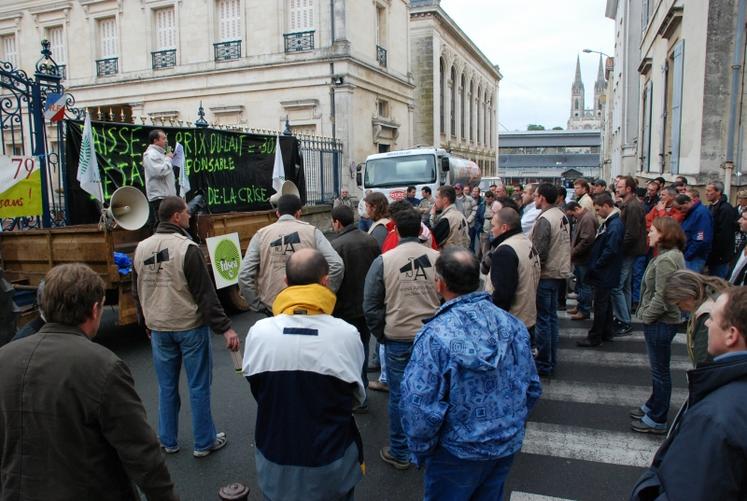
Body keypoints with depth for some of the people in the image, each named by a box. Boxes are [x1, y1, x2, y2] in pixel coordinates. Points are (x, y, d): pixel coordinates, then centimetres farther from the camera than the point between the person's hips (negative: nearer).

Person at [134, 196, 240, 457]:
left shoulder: (141, 249, 2)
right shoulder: (187, 248, -17)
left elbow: (138, 292, 12)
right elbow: (205, 294, -19)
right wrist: (225, 328, -17)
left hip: (159, 329, 6)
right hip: (190, 327, -6)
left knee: (166, 387, 17)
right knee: (199, 387, 6)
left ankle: (167, 441, 29)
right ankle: (204, 443, 17)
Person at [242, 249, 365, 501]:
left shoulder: (258, 332, -18)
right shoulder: (346, 334, -22)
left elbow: (257, 393, -1)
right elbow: (357, 396, -5)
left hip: (275, 460, 2)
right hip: (331, 462, -1)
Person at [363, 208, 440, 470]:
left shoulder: (383, 261, -10)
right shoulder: (437, 258, -7)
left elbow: (370, 306, -5)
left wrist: (381, 335, 7)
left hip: (398, 338, -1)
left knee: (399, 395, 12)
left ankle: (399, 453, 25)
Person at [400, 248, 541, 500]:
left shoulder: (434, 335, -25)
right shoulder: (513, 325, -8)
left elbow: (420, 406, -24)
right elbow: (532, 387, 2)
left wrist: (420, 450, -6)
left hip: (459, 451, -5)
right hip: (509, 446, 5)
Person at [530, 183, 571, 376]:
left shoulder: (544, 220, -20)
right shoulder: (562, 216, 9)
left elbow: (539, 253, -22)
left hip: (545, 275, -9)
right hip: (559, 273, 9)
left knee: (542, 319, -1)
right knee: (552, 317, 16)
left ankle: (544, 364, 8)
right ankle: (551, 360, 26)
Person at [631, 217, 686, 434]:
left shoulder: (666, 260, -23)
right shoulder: (672, 255, 10)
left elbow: (661, 298, -25)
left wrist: (646, 317, -13)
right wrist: (645, 314, 14)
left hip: (660, 324, -10)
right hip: (659, 322, 10)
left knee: (660, 371, 2)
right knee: (658, 369, 22)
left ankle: (656, 420, 15)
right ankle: (653, 407, 37)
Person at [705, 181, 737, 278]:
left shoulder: (726, 209, -16)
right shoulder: (712, 207, 13)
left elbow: (724, 235, -22)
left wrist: (719, 255, -19)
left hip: (720, 257, -9)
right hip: (713, 256, 9)